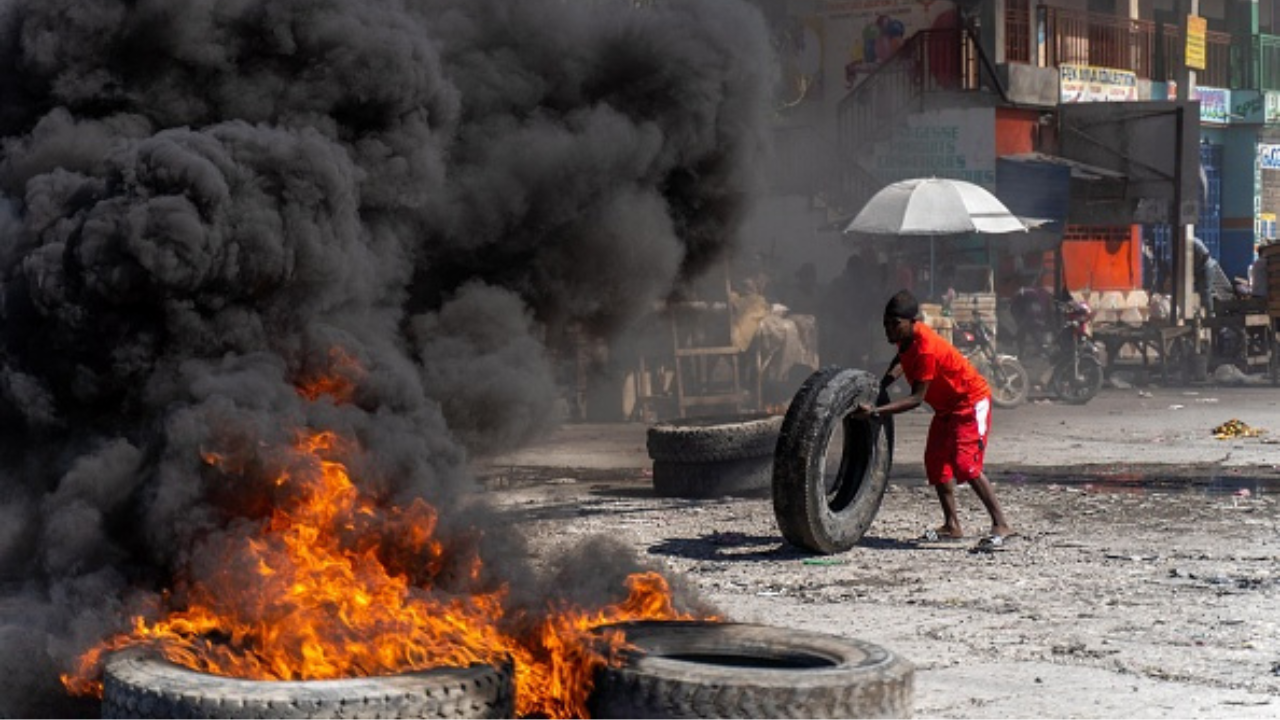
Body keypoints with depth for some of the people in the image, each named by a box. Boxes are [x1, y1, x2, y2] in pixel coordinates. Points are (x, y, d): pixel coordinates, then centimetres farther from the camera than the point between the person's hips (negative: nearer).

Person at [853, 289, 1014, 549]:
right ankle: (952, 525, 15)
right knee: (936, 461, 8)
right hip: (946, 405, 10)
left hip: (971, 402, -10)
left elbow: (916, 398, -33)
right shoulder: (907, 337, -6)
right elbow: (902, 360, 16)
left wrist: (876, 411, -38)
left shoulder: (925, 349, -33)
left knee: (966, 464, -20)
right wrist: (880, 387, 0)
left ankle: (1001, 525, -17)